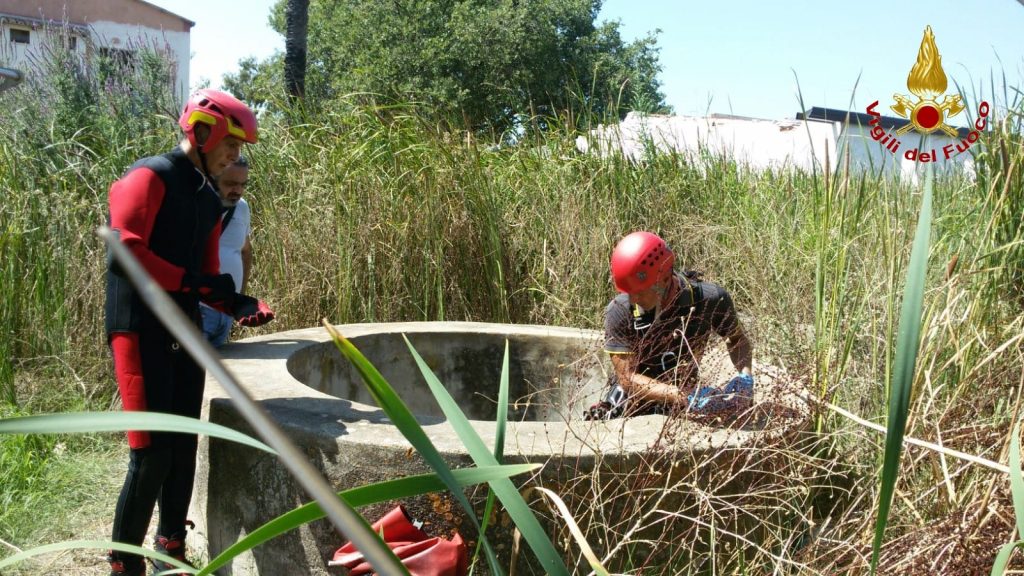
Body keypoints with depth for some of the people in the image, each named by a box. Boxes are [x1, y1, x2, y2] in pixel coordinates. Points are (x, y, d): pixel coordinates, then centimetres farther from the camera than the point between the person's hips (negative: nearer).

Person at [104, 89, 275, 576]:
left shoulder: (210, 201, 17)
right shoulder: (149, 177, -9)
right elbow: (125, 251, -20)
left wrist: (238, 304, 1)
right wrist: (192, 282, -17)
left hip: (184, 333, 8)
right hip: (140, 330, -8)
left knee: (183, 447, 12)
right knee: (153, 452, -9)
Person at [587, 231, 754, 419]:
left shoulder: (709, 300, -14)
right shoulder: (619, 312, -18)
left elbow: (737, 338, 6)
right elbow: (627, 377, -20)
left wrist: (745, 375, -13)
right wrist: (685, 397, -30)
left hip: (680, 411, 2)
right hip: (628, 409, -2)